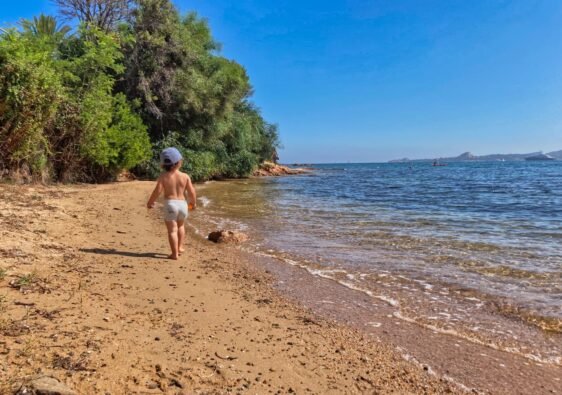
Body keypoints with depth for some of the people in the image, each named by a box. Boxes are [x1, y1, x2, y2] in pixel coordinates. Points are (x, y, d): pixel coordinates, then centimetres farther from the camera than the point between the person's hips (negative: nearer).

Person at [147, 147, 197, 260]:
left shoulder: (163, 176, -7)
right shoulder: (185, 176, -3)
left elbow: (157, 191, -11)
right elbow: (191, 192, -3)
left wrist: (150, 202, 5)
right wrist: (193, 202, 15)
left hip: (170, 204, -2)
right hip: (182, 203, 3)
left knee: (172, 229, 2)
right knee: (180, 226, 27)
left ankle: (175, 253, 1)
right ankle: (180, 247, 27)